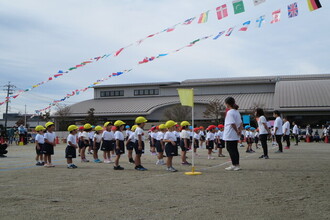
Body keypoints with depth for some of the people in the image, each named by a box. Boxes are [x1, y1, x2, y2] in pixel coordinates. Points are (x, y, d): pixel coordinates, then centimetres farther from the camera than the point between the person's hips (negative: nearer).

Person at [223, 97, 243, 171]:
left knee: (230, 149, -2)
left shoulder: (230, 112, -16)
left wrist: (237, 131, -11)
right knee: (235, 149, 13)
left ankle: (234, 165, 0)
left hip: (230, 135, -9)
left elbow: (233, 124, -22)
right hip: (235, 136, 9)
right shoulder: (237, 112, 13)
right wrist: (240, 130, 6)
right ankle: (237, 165, 17)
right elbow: (240, 123, 14)